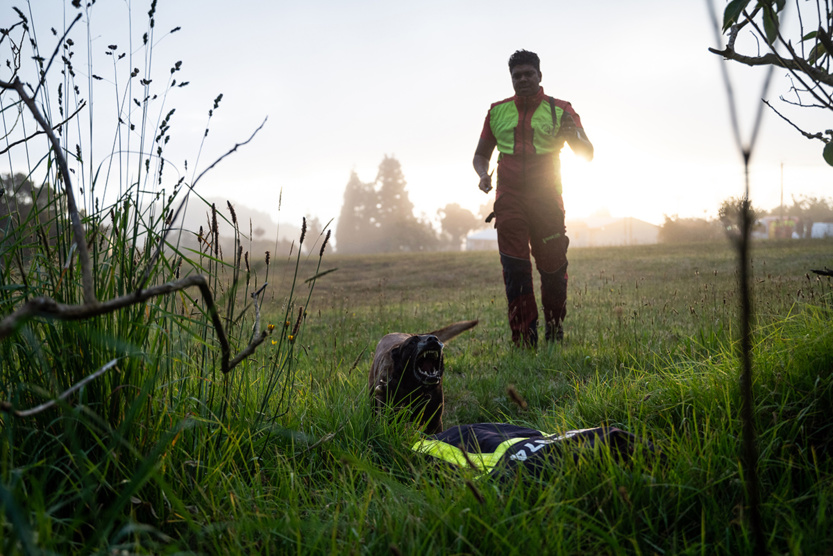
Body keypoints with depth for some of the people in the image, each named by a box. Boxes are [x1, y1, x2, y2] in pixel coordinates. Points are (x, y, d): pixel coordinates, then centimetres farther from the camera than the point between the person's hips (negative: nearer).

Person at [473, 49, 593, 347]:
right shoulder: (498, 111, 13)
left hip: (547, 199, -1)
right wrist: (484, 174, -1)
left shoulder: (560, 110, 6)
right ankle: (524, 341, -4)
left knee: (553, 267, 1)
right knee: (515, 269, -6)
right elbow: (481, 155, 22)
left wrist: (573, 135, -20)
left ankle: (555, 334, 18)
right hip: (509, 199, 1)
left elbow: (587, 153, 2)